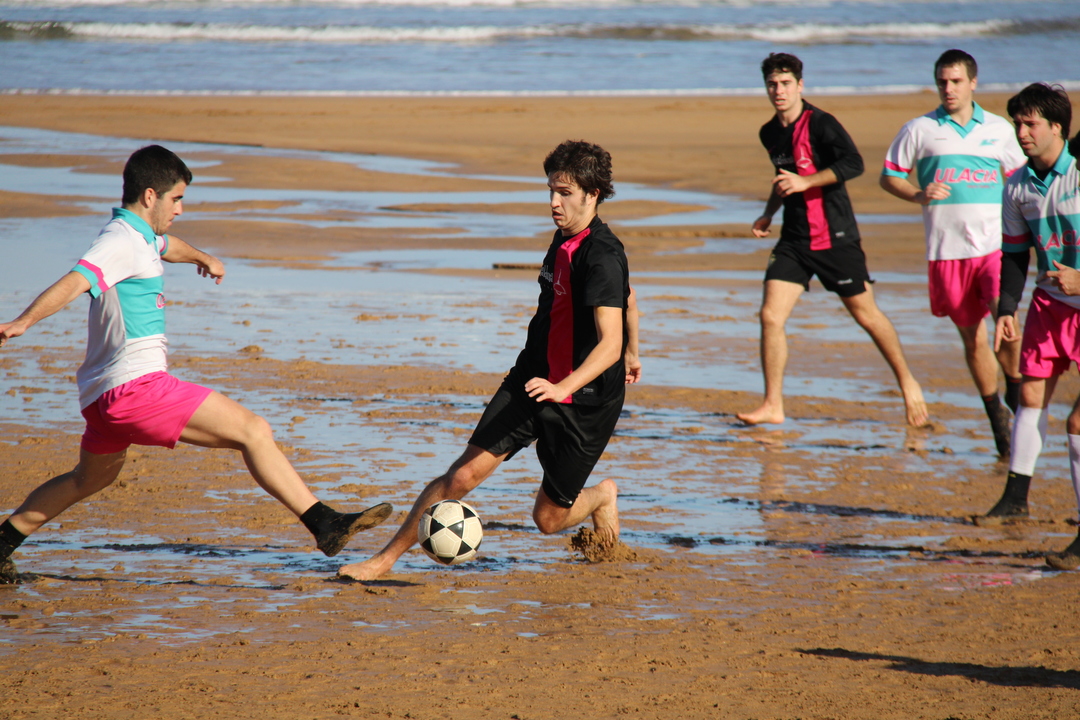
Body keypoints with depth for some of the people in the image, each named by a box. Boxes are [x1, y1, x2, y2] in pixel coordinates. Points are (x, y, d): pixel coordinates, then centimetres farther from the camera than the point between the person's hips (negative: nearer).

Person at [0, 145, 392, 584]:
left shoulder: (140, 236, 18)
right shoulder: (123, 241, -14)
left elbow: (165, 245, 43)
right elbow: (75, 283, -31)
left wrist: (201, 257, 64)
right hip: (136, 384, -11)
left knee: (92, 478, 29)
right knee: (253, 431, -12)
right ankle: (325, 525, -14)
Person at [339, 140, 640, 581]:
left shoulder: (602, 257, -22)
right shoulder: (564, 238, 6)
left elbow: (609, 344, -31)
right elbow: (629, 300, 23)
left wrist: (562, 388, -45)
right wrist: (632, 354, 38)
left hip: (583, 400, -7)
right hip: (531, 380, 7)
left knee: (548, 518, 4)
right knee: (465, 473, -7)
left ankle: (602, 497, 38)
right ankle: (387, 557, -2)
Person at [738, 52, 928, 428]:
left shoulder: (820, 124, -12)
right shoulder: (769, 133, 11)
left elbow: (853, 164, -26)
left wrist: (804, 182, -27)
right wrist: (769, 213, 20)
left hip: (835, 238, -6)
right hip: (794, 239, 6)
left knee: (866, 314, 5)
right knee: (771, 315, -8)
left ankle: (908, 383, 25)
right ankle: (773, 405, -2)